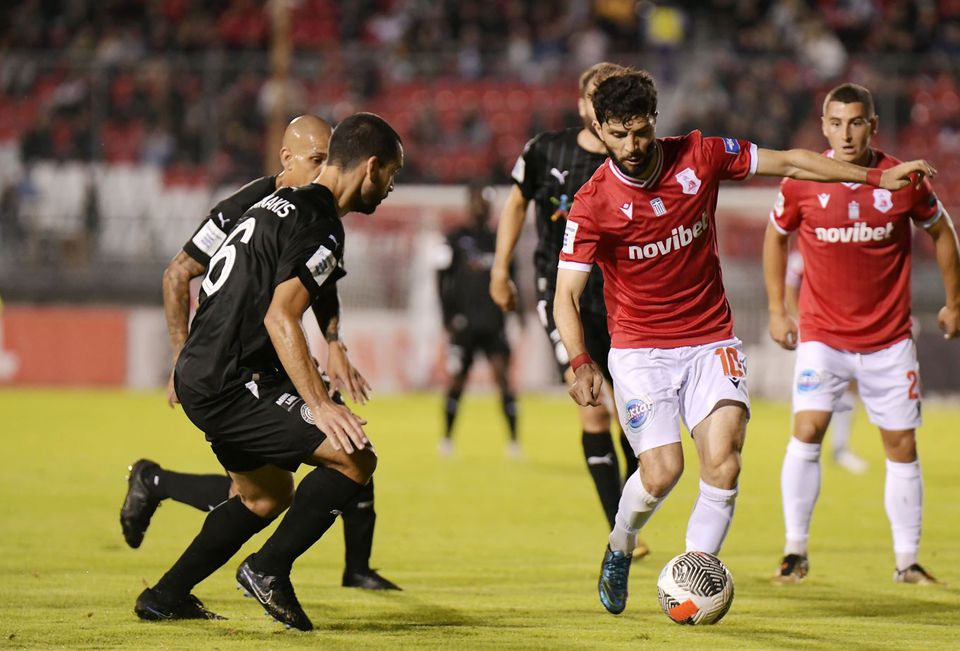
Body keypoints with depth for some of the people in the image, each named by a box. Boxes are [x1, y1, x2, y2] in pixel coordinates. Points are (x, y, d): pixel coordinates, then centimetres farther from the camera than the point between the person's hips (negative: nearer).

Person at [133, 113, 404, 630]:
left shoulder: (281, 204, 16)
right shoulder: (319, 225, -14)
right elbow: (279, 317, -24)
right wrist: (319, 405, -28)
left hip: (201, 376, 10)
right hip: (229, 387, -10)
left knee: (267, 496, 25)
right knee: (355, 458, -14)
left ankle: (166, 597, 28)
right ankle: (269, 570, -9)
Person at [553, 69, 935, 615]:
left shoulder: (699, 157, -6)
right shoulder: (593, 204, -13)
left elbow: (791, 164, 5)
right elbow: (567, 294, -14)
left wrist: (878, 177, 3)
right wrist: (580, 362, -32)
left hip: (711, 341, 2)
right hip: (640, 349, -2)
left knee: (723, 463, -17)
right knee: (662, 472, -14)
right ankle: (620, 550, 17)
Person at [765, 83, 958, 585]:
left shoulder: (903, 180, -8)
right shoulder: (801, 182, -8)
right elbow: (776, 236, 10)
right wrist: (777, 309, 9)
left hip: (888, 338, 1)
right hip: (822, 333, -1)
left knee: (902, 446, 4)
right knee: (807, 430, -17)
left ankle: (907, 561, 16)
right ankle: (795, 551, -7)